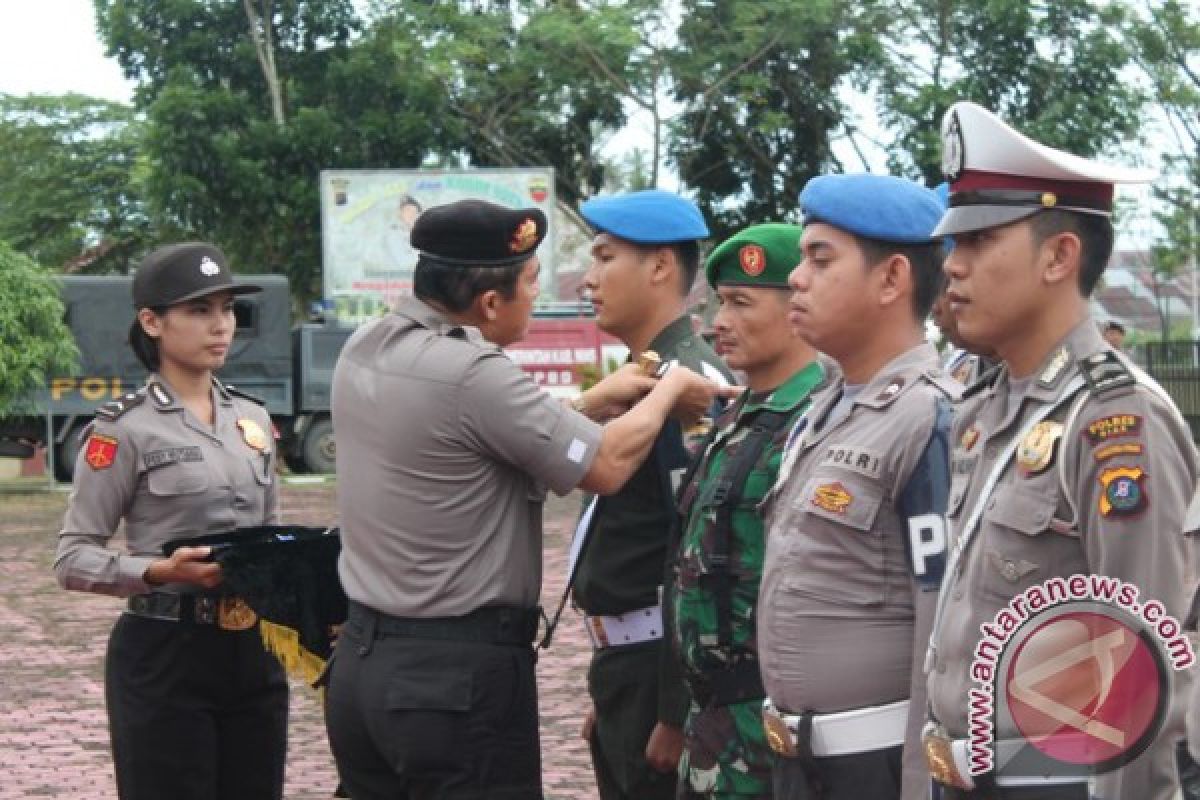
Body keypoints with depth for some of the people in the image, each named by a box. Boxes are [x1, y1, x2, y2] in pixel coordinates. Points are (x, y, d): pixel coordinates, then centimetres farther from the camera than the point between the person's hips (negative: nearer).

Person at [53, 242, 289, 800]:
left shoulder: (252, 418, 11)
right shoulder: (125, 428, -7)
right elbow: (72, 559, -8)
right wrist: (159, 572, -24)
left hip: (252, 652, 6)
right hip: (164, 656, -6)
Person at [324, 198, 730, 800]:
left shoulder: (365, 350, 5)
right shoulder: (471, 372, -20)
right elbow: (606, 466, -11)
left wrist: (594, 400, 16)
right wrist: (668, 391, 6)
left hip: (360, 660, 8)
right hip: (460, 675, -8)